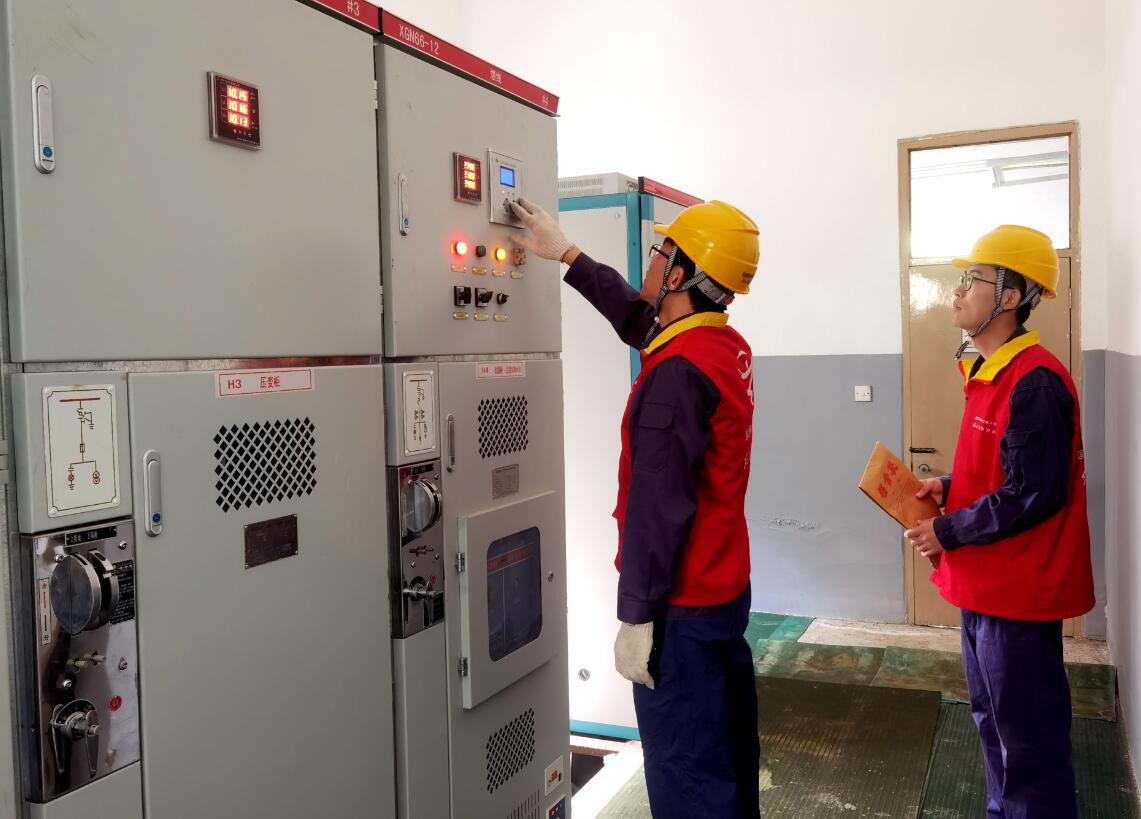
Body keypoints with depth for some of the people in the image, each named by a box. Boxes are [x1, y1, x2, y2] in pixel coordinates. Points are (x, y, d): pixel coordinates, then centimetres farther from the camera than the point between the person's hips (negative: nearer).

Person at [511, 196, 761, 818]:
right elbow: (638, 319, 23)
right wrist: (568, 256, 29)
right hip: (728, 591, 9)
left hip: (682, 607, -9)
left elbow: (660, 510, -24)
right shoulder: (729, 346, 5)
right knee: (729, 754, 21)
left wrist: (637, 620, -18)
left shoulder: (677, 372, -23)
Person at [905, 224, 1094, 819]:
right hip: (986, 586, 10)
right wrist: (949, 487, 4)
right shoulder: (991, 373, 11)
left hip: (1019, 592, -10)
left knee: (1027, 736, 4)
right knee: (993, 719, 23)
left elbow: (1035, 492, -24)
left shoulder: (1034, 381, -21)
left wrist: (949, 532, -17)